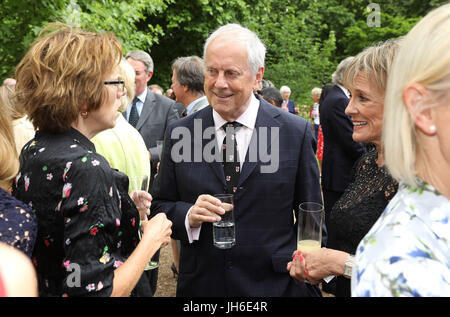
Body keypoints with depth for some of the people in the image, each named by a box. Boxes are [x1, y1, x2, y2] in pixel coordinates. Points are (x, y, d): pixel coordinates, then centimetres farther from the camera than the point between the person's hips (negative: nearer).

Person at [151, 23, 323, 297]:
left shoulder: (295, 132, -8)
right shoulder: (179, 134, -3)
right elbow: (161, 205, 3)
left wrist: (310, 286, -4)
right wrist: (188, 216, -16)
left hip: (275, 285, -1)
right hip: (200, 284, 2)